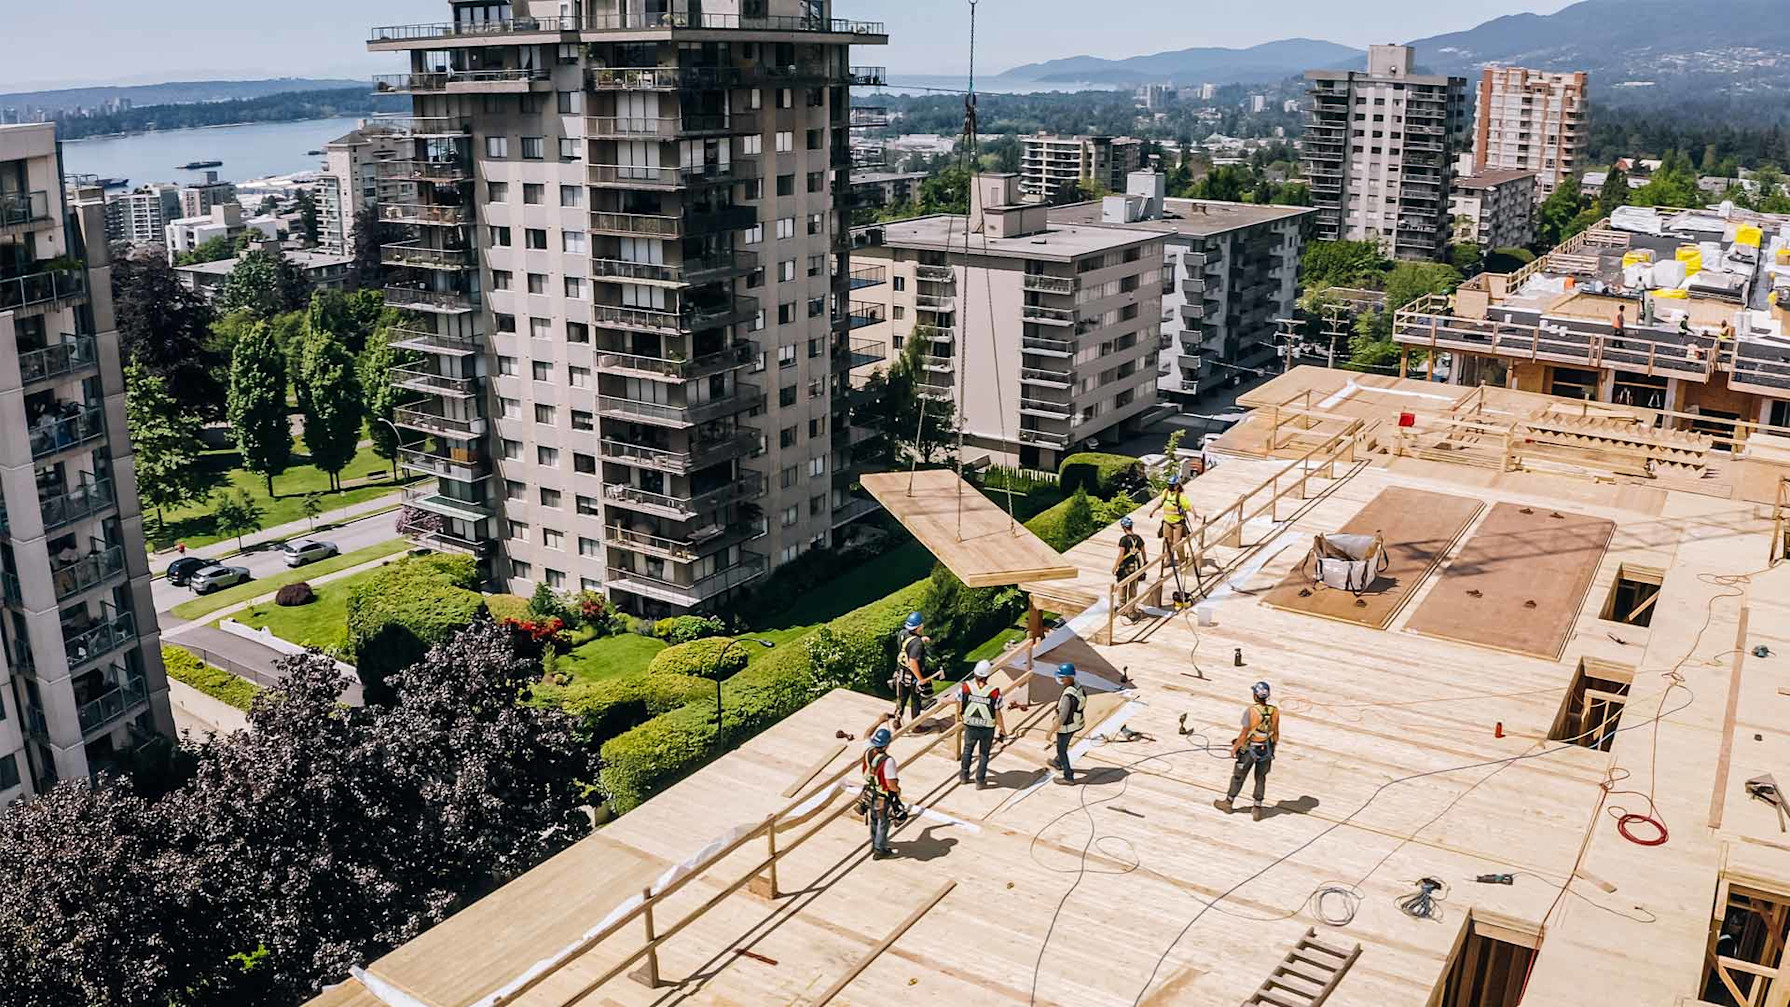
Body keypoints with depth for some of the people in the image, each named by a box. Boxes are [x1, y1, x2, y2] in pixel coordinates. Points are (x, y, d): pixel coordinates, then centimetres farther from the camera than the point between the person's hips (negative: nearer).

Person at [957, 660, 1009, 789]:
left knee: (967, 749, 27)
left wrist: (960, 717, 21)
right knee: (984, 754, 20)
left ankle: (964, 775, 41)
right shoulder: (994, 692, -21)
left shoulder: (965, 687, -16)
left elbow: (959, 707, -2)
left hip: (970, 726, 2)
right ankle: (980, 781, 30)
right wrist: (1003, 730, 1)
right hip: (987, 729, -2)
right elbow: (998, 714, -14)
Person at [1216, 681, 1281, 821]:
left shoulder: (1250, 711, -24)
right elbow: (1276, 733, 0)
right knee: (1261, 779, 18)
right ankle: (1257, 810, 22)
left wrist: (1234, 748, -6)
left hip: (1249, 749, -4)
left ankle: (1228, 803, 31)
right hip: (1266, 750, 4)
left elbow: (1244, 734, -19)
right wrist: (1273, 750, 15)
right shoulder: (1274, 711, -10)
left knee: (1238, 776, 15)